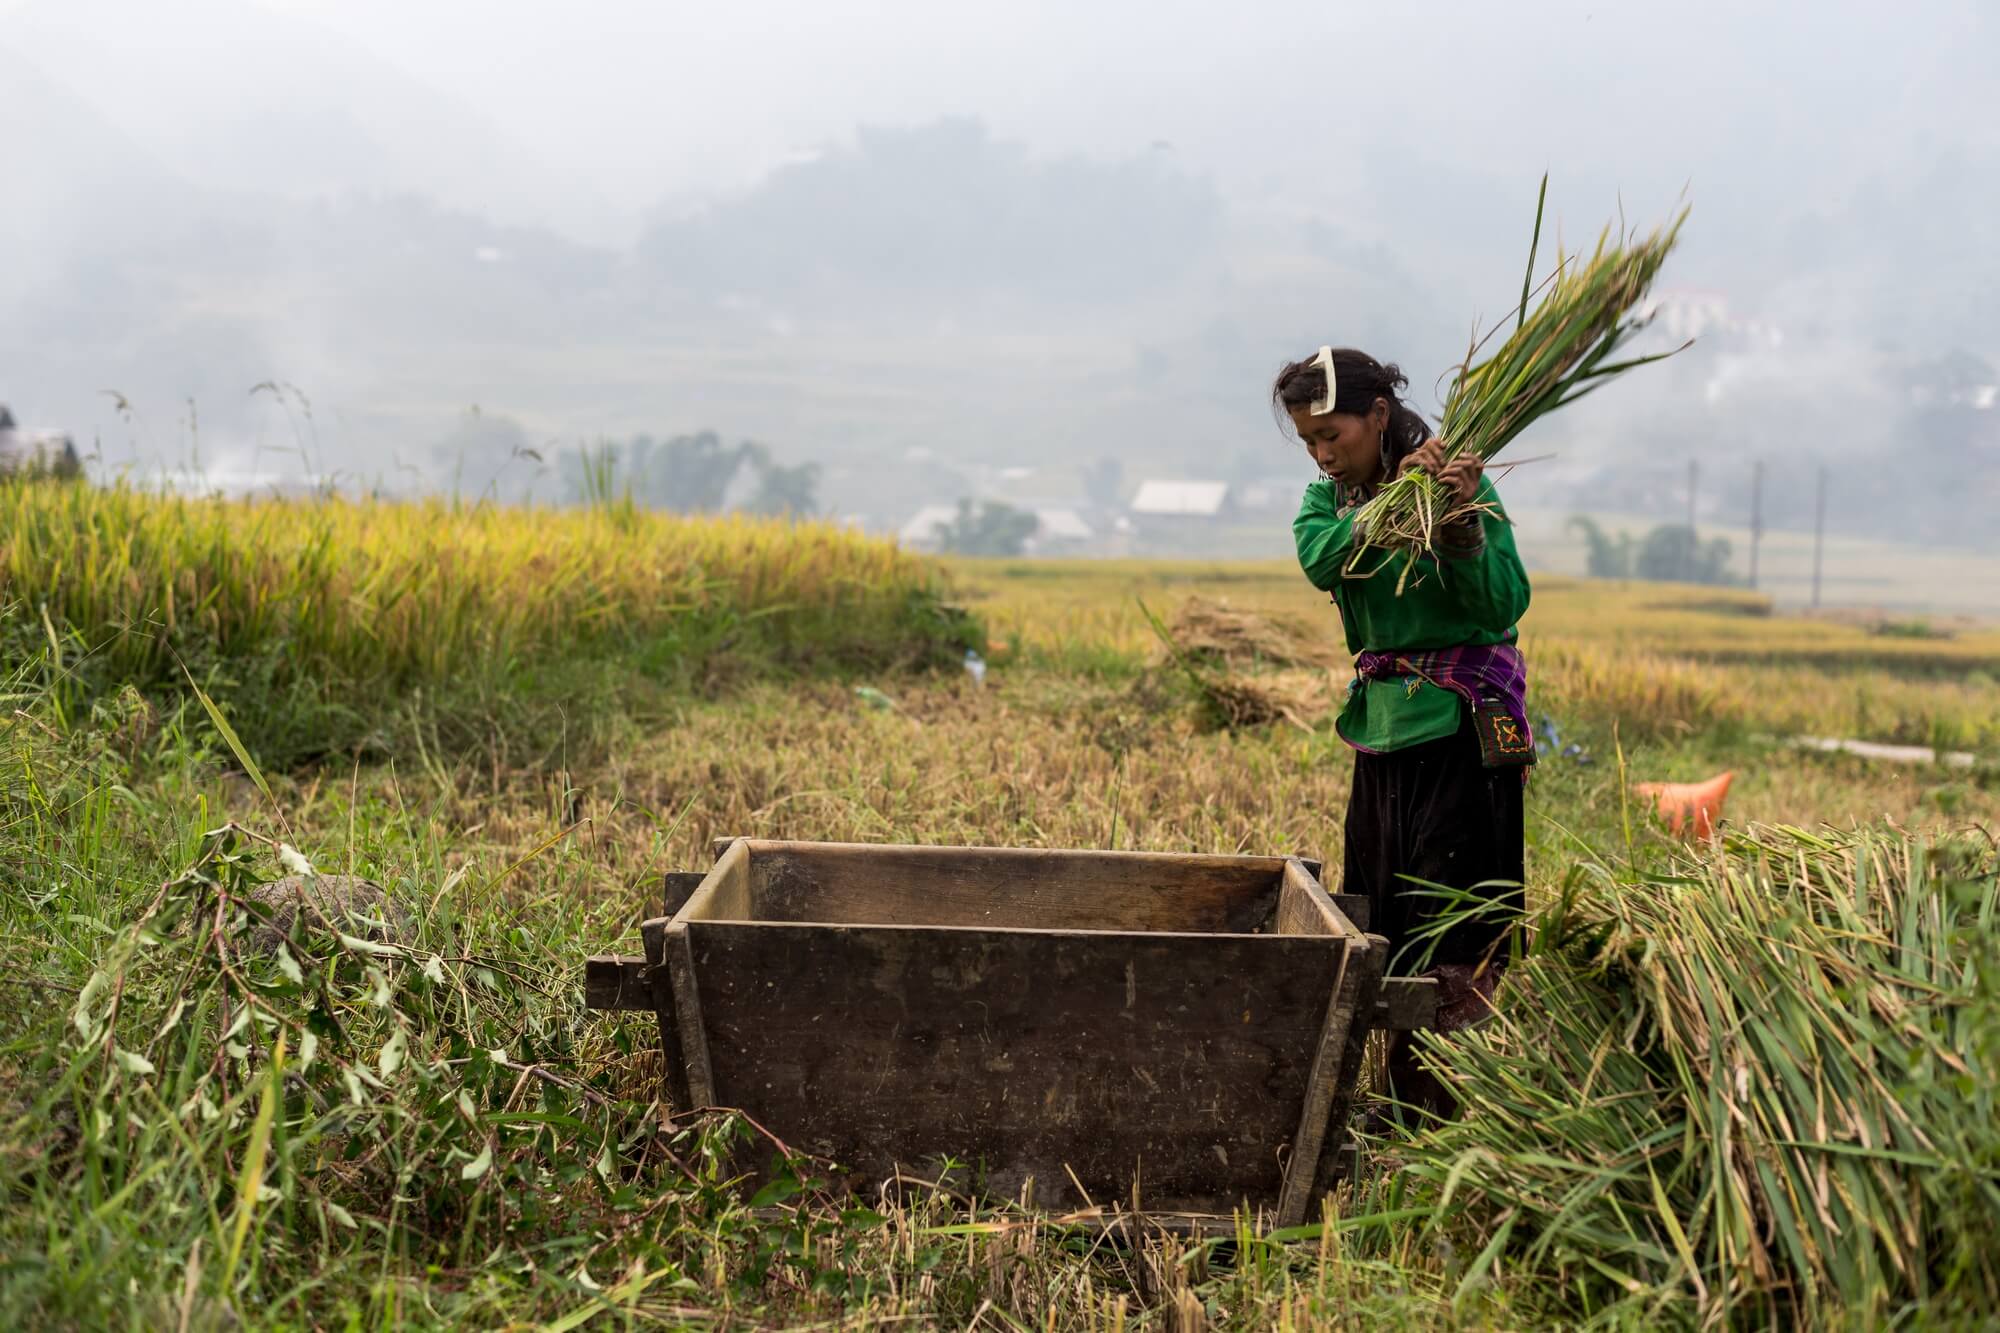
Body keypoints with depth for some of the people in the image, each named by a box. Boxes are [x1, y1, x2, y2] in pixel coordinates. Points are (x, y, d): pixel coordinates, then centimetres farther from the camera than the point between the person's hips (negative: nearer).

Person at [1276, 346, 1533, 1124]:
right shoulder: (1329, 494, 8)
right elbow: (1319, 559, -15)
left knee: (1454, 943, -5)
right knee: (1386, 933, 13)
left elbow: (1505, 606, -16)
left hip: (1461, 730, -6)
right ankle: (1407, 1108, 26)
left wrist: (1464, 522, -29)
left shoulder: (1461, 481, -9)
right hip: (1381, 729, 7)